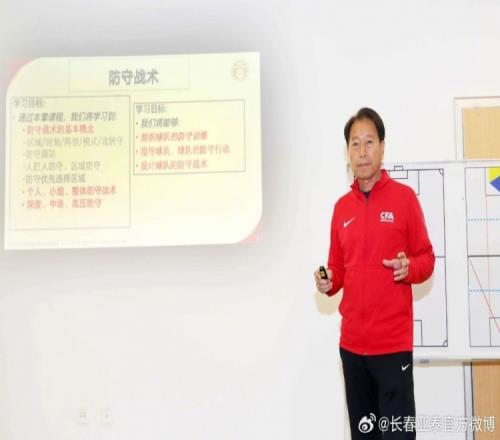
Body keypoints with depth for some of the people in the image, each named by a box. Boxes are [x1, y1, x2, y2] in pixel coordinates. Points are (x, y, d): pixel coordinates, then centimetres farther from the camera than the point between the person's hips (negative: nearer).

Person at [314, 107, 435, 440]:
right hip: (351, 341, 5)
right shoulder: (341, 206, 10)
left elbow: (427, 258, 0)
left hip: (394, 341, -4)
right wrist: (328, 282, -4)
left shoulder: (404, 197, -3)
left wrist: (409, 269, -20)